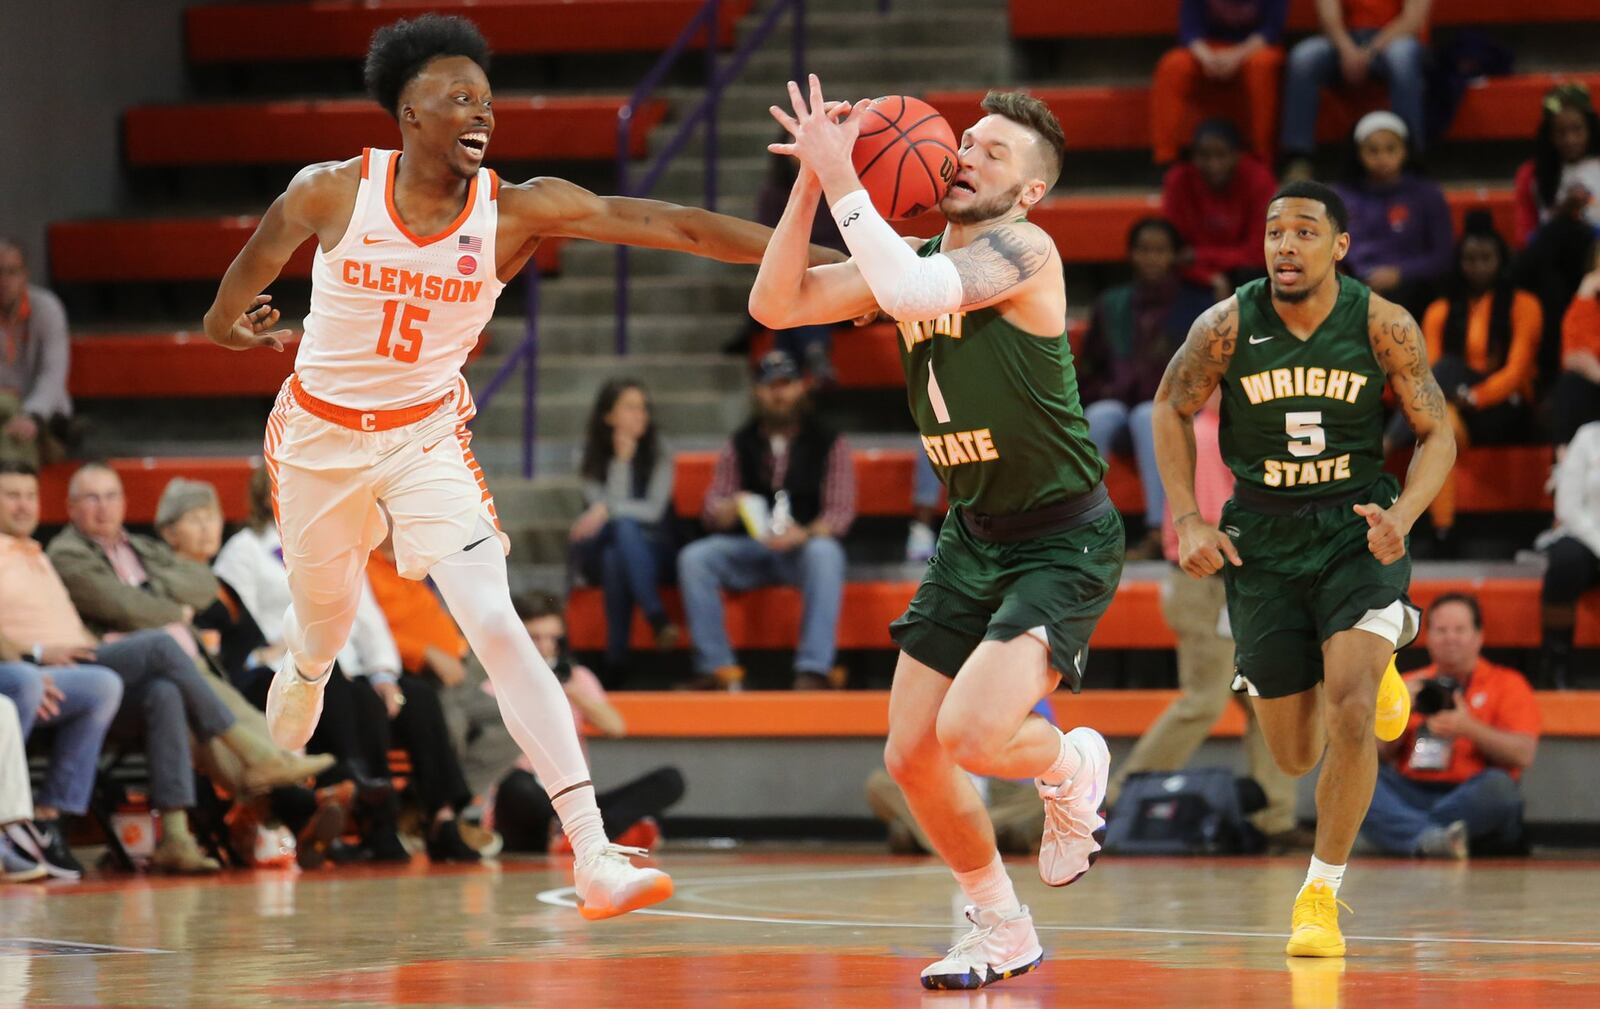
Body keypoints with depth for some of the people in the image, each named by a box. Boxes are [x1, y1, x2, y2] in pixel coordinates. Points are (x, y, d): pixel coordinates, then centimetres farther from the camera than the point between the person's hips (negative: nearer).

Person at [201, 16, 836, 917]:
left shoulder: (517, 209, -15)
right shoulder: (334, 193, -16)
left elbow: (669, 223, -23)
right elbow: (264, 251, 8)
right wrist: (230, 318, 29)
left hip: (427, 437, 0)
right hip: (320, 436, 0)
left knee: (498, 629, -17)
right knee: (317, 647, 14)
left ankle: (597, 858, -26)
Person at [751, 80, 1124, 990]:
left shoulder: (1025, 251, -18)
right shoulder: (913, 260, 5)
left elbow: (912, 292, -35)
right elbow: (774, 304, -1)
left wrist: (844, 179, -29)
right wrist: (809, 183, -12)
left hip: (1063, 544, -8)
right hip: (974, 534, 8)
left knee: (970, 732, -25)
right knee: (912, 755, 5)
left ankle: (1072, 764, 10)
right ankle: (1003, 932, 27)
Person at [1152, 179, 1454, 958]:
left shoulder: (1384, 326, -10)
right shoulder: (1227, 326, -9)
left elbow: (1437, 434, 0)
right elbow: (1172, 410, 7)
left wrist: (1403, 515, -18)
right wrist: (1187, 521, -2)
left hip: (1357, 529, -2)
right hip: (1263, 538, 2)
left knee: (1351, 708, -24)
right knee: (1296, 756, 8)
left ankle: (1322, 893, -7)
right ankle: (1378, 645, 44)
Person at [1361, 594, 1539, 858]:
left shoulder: (1508, 685, 10)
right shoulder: (1410, 685, 20)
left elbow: (1523, 756, -4)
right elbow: (1379, 755, 11)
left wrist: (1469, 729, -16)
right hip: (1411, 793, 3)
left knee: (1497, 785, -36)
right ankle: (1431, 837, -46)